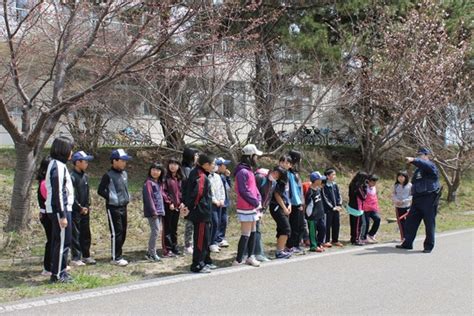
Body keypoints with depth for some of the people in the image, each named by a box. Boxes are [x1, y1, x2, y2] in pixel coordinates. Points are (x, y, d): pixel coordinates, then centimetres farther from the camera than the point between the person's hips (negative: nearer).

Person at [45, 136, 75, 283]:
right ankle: (57, 275, 3)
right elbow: (57, 193, -20)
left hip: (60, 209, 10)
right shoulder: (58, 166, -16)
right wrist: (62, 215, -20)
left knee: (58, 241, 15)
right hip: (60, 210, -10)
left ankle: (58, 271, 24)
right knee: (63, 242, -4)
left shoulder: (57, 164, 15)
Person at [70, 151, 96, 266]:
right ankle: (76, 258, 6)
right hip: (75, 211, -7)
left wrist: (87, 206, 7)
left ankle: (86, 256, 22)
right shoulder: (72, 176, -14)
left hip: (85, 210, 7)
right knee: (75, 234, -1)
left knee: (86, 234, 12)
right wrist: (80, 207, -12)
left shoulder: (85, 176, 10)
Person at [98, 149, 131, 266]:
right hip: (113, 207, -8)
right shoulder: (108, 175, -13)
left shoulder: (124, 174, 10)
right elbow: (100, 190, -12)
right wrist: (111, 198, -13)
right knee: (116, 233, -4)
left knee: (123, 232, 11)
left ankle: (118, 255, 22)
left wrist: (127, 198, 9)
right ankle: (116, 258, 4)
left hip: (123, 207, 8)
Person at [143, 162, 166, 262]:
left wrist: (162, 210, 14)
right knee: (155, 231, -10)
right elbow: (148, 197, -15)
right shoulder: (148, 182, -9)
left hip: (159, 211, 8)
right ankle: (151, 253, -3)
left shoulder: (159, 183, 16)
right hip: (152, 211, -8)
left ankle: (151, 252, 17)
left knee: (156, 231, 9)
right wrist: (153, 211, -18)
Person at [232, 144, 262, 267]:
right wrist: (256, 203, -14)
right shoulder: (243, 172, -17)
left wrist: (259, 200, 4)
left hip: (253, 207, 10)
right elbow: (244, 192, -22)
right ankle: (238, 261, -1)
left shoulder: (249, 170, 14)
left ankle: (250, 257, 25)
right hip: (246, 208, -10)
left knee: (253, 233, 15)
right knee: (246, 235, -6)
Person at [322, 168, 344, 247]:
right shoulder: (324, 186, -9)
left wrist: (339, 205, -3)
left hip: (336, 209, 6)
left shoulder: (335, 185, 10)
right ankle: (327, 241, 7)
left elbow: (339, 196, 11)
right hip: (328, 209, -6)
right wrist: (332, 207, -12)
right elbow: (325, 198, -11)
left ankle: (335, 240, 20)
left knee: (336, 224, 9)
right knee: (328, 225, -1)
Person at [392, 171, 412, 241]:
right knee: (400, 222, 4)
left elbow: (412, 196, -4)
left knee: (407, 222, -7)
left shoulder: (409, 185, -1)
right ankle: (402, 237, 12)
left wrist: (404, 201, -15)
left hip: (407, 206, -3)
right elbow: (393, 195, 8)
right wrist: (396, 200, -12)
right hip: (398, 206, 3)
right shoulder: (396, 186, 9)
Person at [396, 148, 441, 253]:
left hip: (429, 199, -8)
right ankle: (407, 243, 14)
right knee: (410, 221, 7)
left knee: (429, 223, -1)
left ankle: (429, 246, 8)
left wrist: (413, 160, -46)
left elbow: (425, 165, -32)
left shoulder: (430, 165, -6)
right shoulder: (418, 169, 20)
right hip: (417, 199, 8)